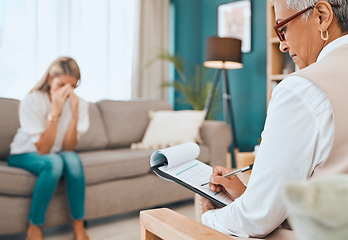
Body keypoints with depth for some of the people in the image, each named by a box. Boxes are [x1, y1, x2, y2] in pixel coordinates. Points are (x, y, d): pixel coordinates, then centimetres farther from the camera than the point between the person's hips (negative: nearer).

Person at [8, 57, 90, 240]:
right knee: (54, 162, -34)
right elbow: (43, 149, -25)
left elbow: (68, 147, -17)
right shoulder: (32, 101, -20)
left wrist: (75, 113, -28)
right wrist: (55, 111, -31)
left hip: (56, 155, 3)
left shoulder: (79, 104, -10)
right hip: (24, 155, -3)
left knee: (73, 159, -31)